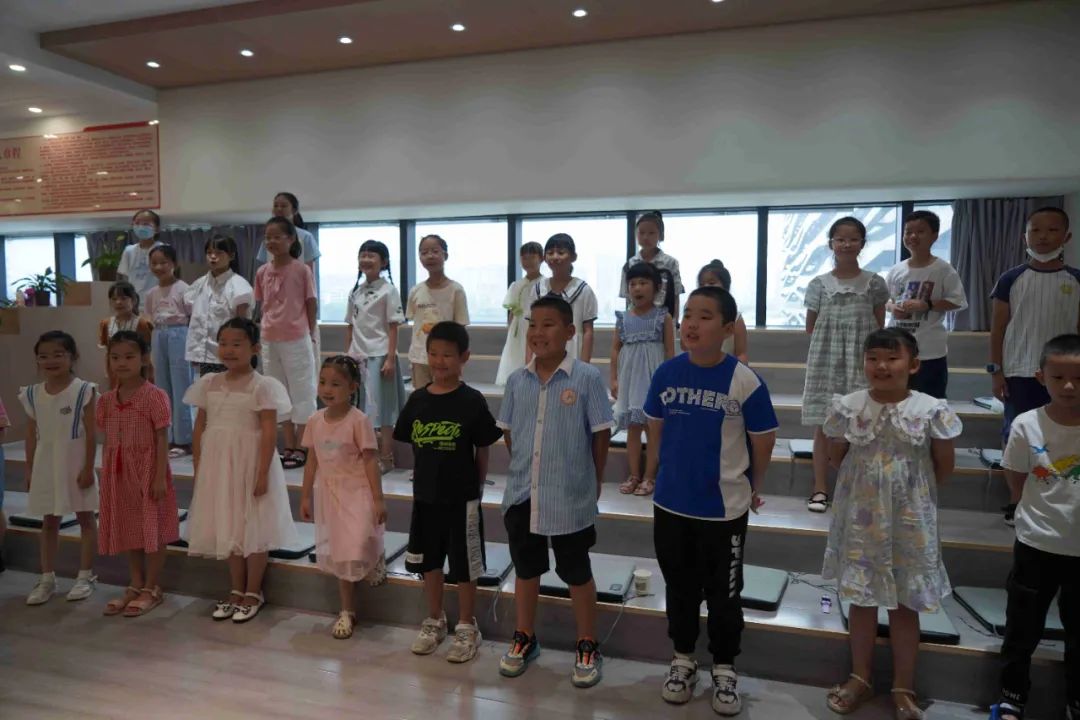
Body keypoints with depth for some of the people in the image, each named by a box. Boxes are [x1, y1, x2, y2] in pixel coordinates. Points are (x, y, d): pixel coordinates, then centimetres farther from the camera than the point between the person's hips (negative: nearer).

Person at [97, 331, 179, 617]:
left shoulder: (155, 396, -13)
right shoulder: (106, 400, 5)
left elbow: (162, 439, -13)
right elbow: (107, 441, 10)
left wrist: (160, 477, -16)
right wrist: (105, 476, 10)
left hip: (147, 471, -6)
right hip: (119, 474, 6)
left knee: (151, 530, 3)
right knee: (129, 531, 15)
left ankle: (152, 589, 16)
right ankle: (135, 585, 29)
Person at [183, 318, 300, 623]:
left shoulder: (262, 386, -11)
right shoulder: (209, 384, 5)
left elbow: (269, 432, -14)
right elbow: (200, 429, 9)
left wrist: (263, 473, -18)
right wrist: (198, 469, 6)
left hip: (250, 463, -5)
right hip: (218, 464, 5)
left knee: (253, 528, 4)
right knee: (228, 527, 15)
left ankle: (253, 593, 20)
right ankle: (236, 591, 29)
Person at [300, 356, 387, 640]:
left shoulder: (358, 420, -14)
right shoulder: (316, 420, 1)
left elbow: (370, 461, -13)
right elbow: (313, 461, 8)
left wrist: (378, 499, -15)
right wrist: (306, 496, 10)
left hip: (356, 492, -5)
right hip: (329, 494, 5)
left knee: (357, 547, -16)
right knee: (338, 552, 11)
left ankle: (377, 556, 22)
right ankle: (347, 611, 24)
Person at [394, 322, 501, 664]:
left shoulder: (472, 401, -12)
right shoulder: (417, 399, 0)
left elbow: (482, 451, -5)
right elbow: (414, 446, 8)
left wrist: (475, 487, -3)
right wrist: (427, 478, 4)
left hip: (462, 499, -4)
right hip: (425, 496, 4)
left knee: (464, 567, 9)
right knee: (430, 562, 18)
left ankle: (466, 628, 26)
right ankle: (435, 622, 36)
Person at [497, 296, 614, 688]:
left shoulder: (587, 378, -12)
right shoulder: (517, 380, 0)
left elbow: (601, 434, -7)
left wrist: (593, 481, -1)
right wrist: (524, 468, 8)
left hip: (570, 496, -4)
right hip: (522, 493, 4)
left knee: (576, 572, 11)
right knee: (525, 567, 18)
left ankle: (587, 647, 28)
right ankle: (525, 639, 37)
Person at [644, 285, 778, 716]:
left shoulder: (745, 382, -18)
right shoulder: (666, 373, -7)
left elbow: (763, 442, -6)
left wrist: (752, 487, 6)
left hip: (725, 507, -3)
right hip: (670, 503, 3)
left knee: (723, 594, 13)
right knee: (680, 587, 18)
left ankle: (724, 669, 33)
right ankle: (683, 660, 38)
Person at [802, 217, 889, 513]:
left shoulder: (874, 283, 2)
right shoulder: (818, 284, 2)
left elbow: (879, 328, 5)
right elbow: (811, 328, 8)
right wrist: (833, 338, 0)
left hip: (862, 363, 0)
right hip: (826, 362, 0)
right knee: (823, 426, 3)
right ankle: (820, 489, 10)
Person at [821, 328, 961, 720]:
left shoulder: (931, 410, -12)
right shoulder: (847, 407, -8)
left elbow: (944, 465, 0)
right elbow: (836, 457, 6)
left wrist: (912, 490, 5)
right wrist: (864, 485, 4)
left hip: (909, 520, -1)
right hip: (860, 517, 1)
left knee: (905, 602, 12)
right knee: (861, 596, 13)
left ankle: (903, 687, 29)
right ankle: (860, 678, 31)